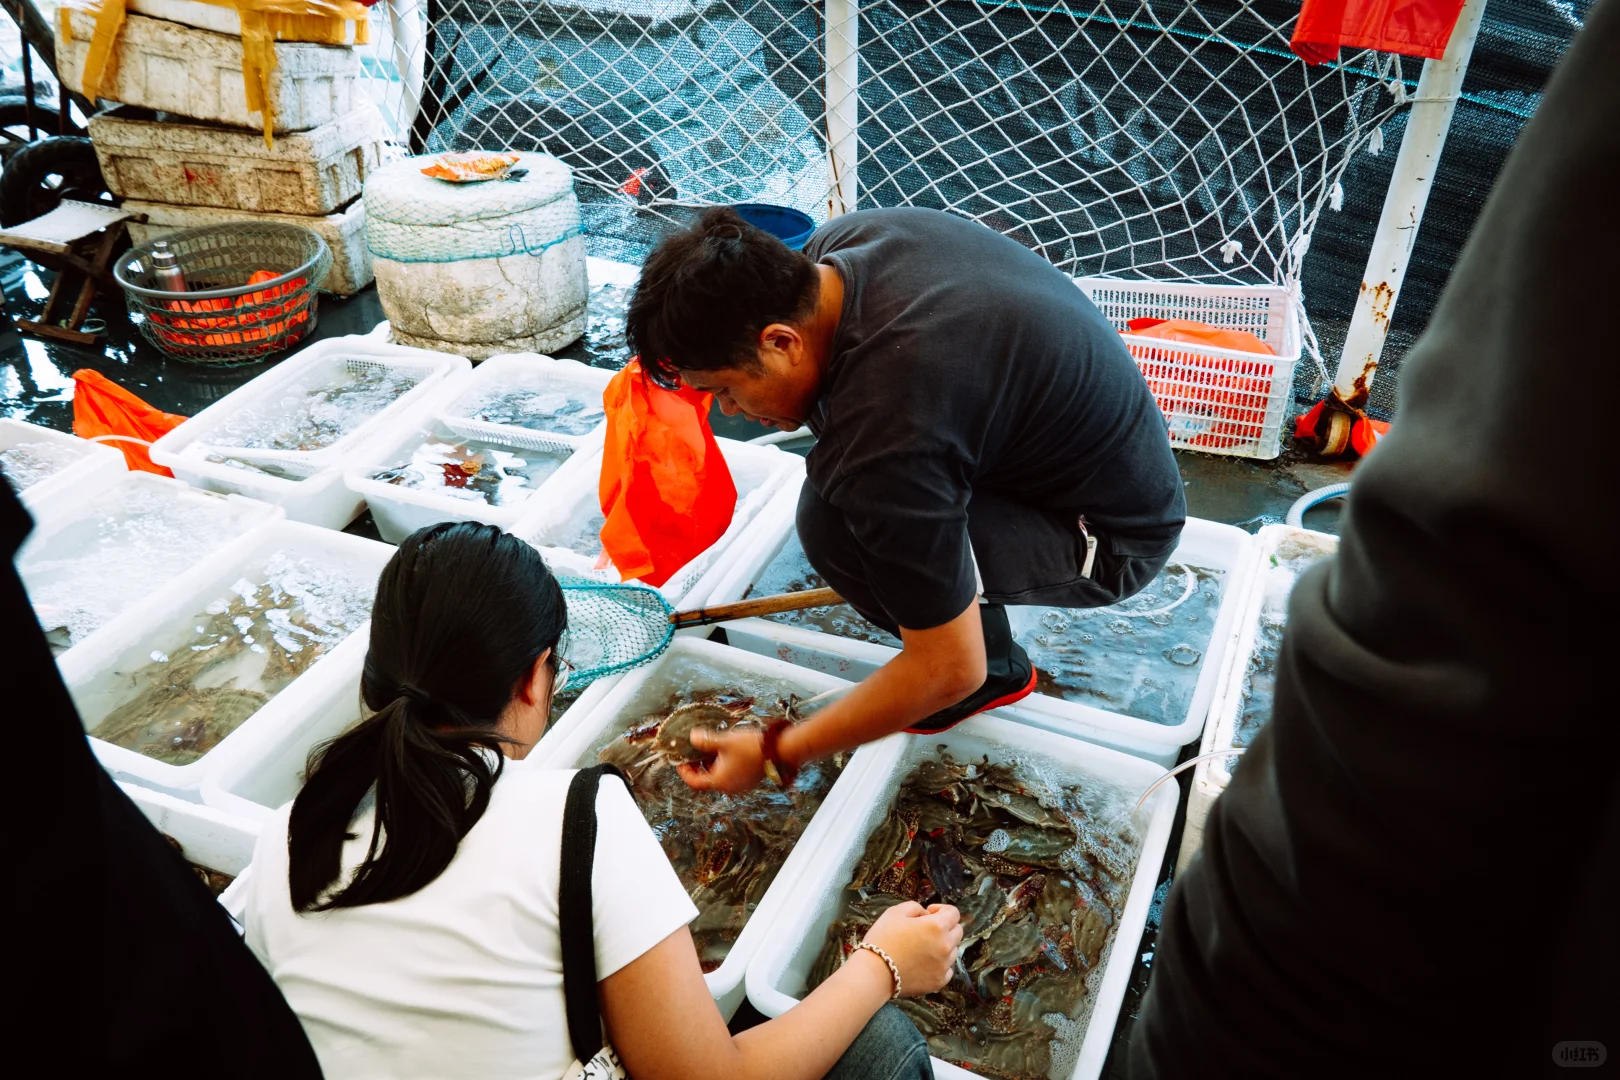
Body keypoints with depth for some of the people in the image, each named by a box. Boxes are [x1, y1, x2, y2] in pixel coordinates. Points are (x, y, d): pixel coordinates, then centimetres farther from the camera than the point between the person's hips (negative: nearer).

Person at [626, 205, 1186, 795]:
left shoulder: (888, 440, -36)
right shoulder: (838, 241, -10)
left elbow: (950, 670, -27)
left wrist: (776, 754, -17)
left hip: (1117, 538, -9)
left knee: (835, 520, -27)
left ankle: (998, 668, -2)